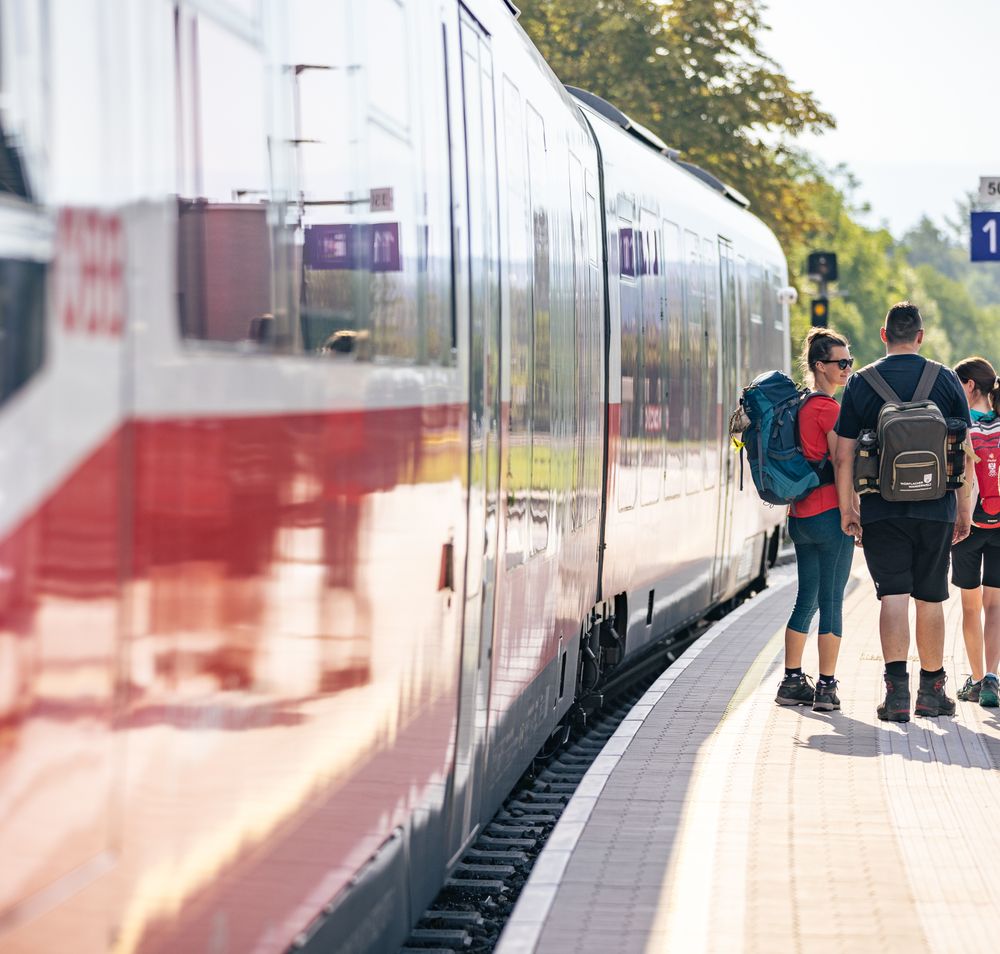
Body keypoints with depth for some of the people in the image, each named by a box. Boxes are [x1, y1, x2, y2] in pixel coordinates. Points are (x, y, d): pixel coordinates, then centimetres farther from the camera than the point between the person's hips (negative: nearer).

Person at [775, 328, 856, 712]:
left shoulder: (802, 406, 13)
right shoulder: (829, 409, -13)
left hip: (800, 515, 8)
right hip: (830, 514, -8)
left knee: (806, 600, 14)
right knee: (832, 602, -3)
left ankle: (792, 681, 17)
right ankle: (826, 687, -1)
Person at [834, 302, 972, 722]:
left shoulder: (861, 384, -1)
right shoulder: (946, 381, 1)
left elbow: (844, 455, -1)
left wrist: (847, 508, 8)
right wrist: (964, 510, 11)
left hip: (882, 510, -1)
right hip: (935, 509, 1)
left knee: (893, 597, -2)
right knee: (930, 599, 11)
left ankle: (897, 688, -16)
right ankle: (932, 691, 21)